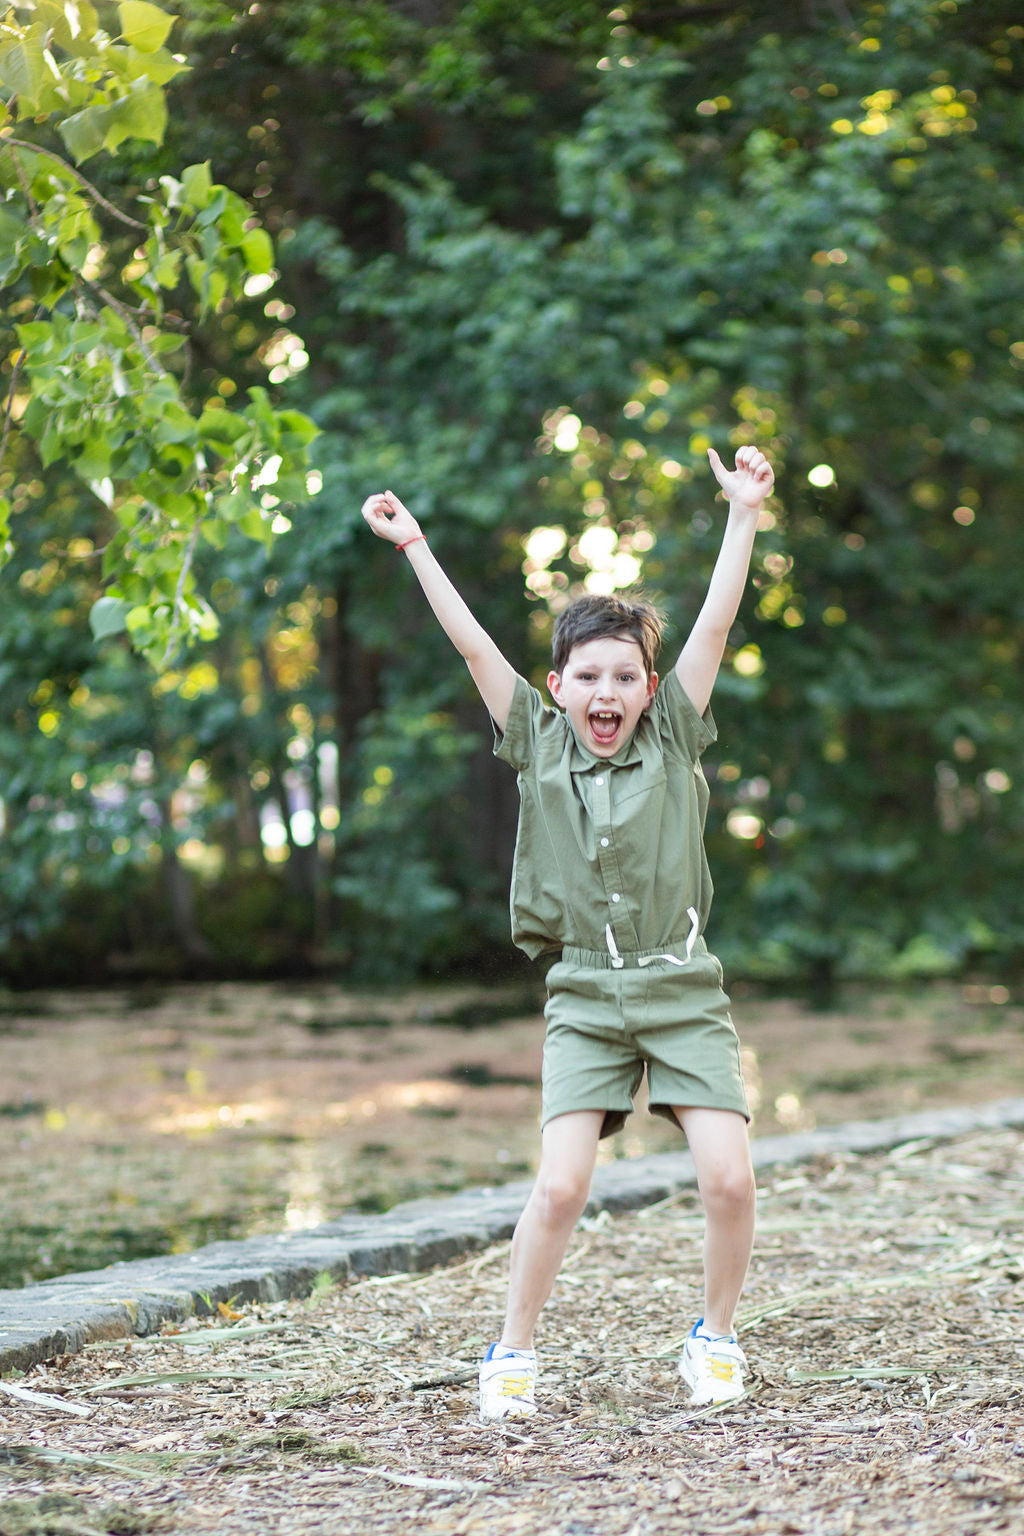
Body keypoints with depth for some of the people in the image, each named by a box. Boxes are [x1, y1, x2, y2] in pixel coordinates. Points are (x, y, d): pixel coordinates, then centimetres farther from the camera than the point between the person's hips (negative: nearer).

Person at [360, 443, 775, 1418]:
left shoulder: (673, 742, 4)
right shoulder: (540, 746, 5)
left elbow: (716, 624, -3)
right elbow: (471, 642, 2)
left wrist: (744, 511, -8)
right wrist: (415, 547, 0)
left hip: (683, 990, 0)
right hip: (585, 999, 0)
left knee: (729, 1179, -10)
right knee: (560, 1186, -13)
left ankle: (715, 1338, 14)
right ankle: (513, 1354, 5)